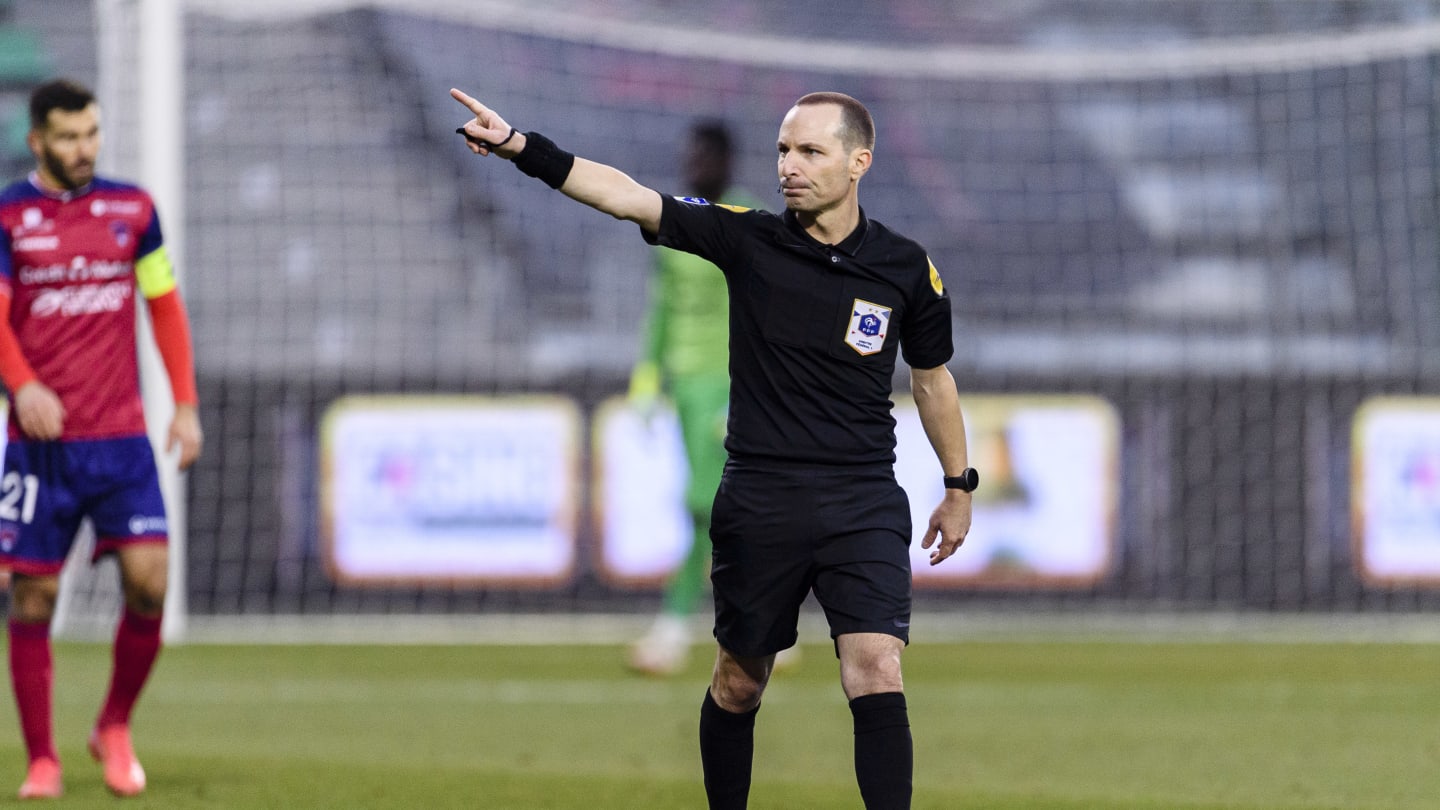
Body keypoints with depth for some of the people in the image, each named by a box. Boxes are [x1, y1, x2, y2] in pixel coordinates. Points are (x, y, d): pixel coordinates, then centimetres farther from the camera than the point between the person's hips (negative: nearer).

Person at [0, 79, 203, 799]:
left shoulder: (131, 210, 9)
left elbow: (165, 306, 15)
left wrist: (185, 404, 7)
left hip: (122, 438, 2)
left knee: (148, 579, -9)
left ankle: (114, 728, 12)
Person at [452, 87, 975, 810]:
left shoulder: (905, 269, -1)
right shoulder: (748, 240, -3)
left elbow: (932, 377, 15)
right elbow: (630, 198, -11)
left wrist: (958, 486, 21)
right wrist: (520, 147, -22)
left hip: (864, 505, -1)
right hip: (759, 501, 1)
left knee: (876, 674, -16)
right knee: (738, 683, 12)